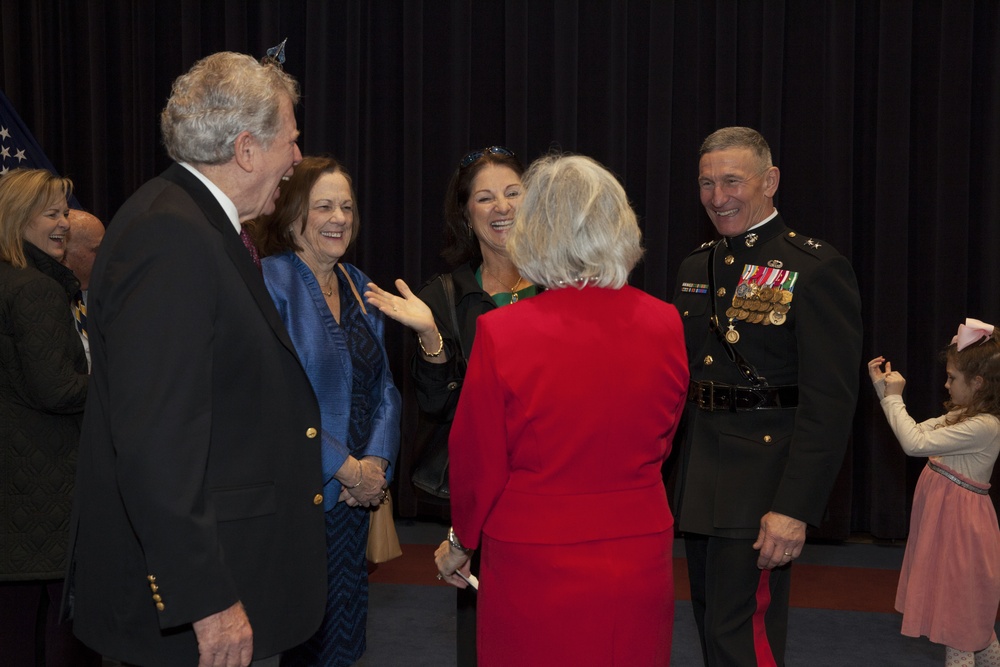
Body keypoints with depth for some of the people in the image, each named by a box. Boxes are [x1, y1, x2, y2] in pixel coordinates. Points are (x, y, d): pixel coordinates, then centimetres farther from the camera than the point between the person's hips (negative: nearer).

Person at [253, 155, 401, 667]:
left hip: (357, 489, 7)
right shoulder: (270, 282, -12)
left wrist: (376, 462, -6)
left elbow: (383, 387, 12)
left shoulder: (358, 286, 11)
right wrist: (345, 467, -16)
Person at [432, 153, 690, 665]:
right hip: (639, 566, 4)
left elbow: (477, 463, -8)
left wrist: (460, 541, 10)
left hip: (535, 572, -3)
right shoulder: (665, 325, -6)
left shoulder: (501, 334, -18)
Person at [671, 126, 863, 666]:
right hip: (699, 480, 7)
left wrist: (795, 507, -22)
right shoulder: (696, 267, 12)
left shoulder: (816, 269, -11)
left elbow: (830, 399, -17)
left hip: (761, 483, -7)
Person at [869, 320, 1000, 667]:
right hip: (946, 518, 9)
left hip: (960, 524, -9)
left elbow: (915, 443, -26)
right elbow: (918, 432, 13)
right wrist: (884, 389, 9)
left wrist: (894, 397, -14)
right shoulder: (965, 416, 6)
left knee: (959, 616, -1)